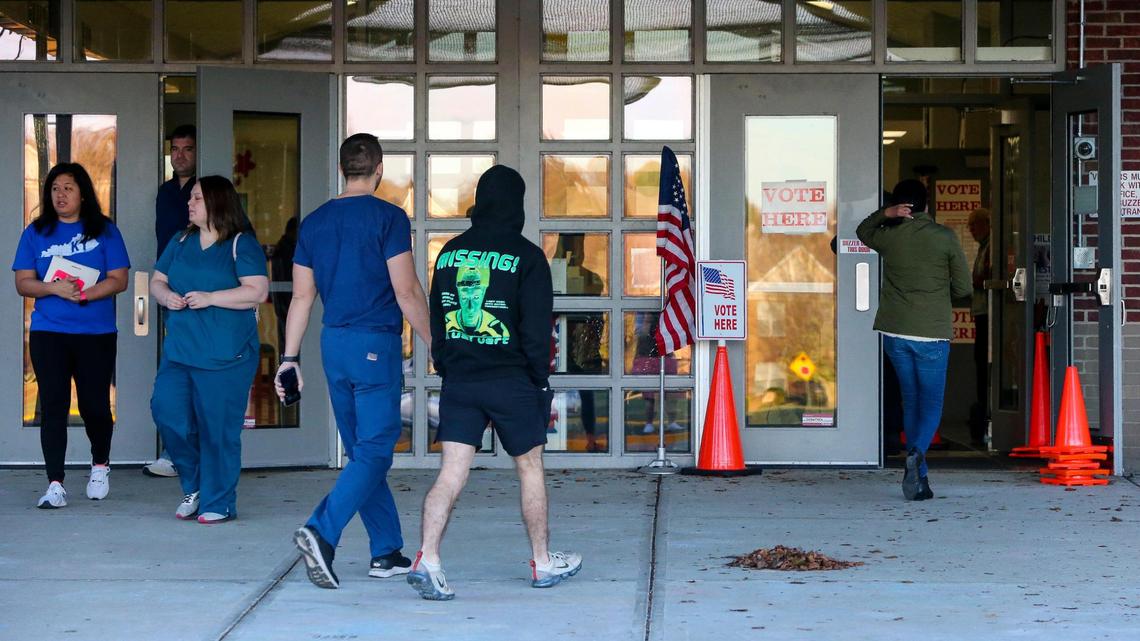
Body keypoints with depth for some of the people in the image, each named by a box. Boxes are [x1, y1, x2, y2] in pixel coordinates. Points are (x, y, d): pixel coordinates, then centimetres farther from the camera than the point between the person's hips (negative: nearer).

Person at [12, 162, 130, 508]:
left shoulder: (104, 231, 4)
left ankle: (100, 465, 32)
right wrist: (54, 288, -16)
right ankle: (55, 485, -5)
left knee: (94, 404, 4)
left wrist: (84, 294, -17)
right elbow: (23, 283, 3)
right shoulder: (36, 233, 8)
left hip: (96, 333, -1)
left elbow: (119, 280, -2)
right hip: (48, 333, 1)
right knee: (53, 405, -5)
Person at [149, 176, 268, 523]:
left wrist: (210, 298, -18)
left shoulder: (242, 245, -5)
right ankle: (194, 486, 17)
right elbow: (157, 280, 19)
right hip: (179, 349, 6)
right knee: (167, 411, -3)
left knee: (218, 428, -2)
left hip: (224, 356, -6)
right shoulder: (180, 242, 15)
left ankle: (219, 503, 9)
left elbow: (257, 291, -14)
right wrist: (167, 296, -4)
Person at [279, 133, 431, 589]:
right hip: (376, 345, -6)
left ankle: (387, 552, 16)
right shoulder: (388, 217, -8)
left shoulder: (314, 222, 9)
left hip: (334, 344, 6)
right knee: (373, 451, -6)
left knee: (362, 451, 12)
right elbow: (407, 291, -11)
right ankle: (321, 533, -24)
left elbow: (302, 296, 10)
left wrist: (290, 357, 13)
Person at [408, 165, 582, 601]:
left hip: (458, 381, 4)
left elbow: (436, 319, 13)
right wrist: (541, 382, 0)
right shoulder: (526, 257, -7)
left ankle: (427, 560, -17)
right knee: (530, 467, 11)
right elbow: (536, 328, -8)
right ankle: (543, 563, 21)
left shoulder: (450, 252, 8)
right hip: (510, 382, -4)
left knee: (451, 473, -2)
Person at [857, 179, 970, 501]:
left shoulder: (889, 236, 2)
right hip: (933, 333, -2)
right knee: (931, 406, 4)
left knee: (911, 403, 13)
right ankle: (917, 453, -25)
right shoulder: (945, 238, -4)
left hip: (895, 332, 3)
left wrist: (884, 214, 7)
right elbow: (963, 288, 0)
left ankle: (920, 480, 11)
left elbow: (863, 231, 26)